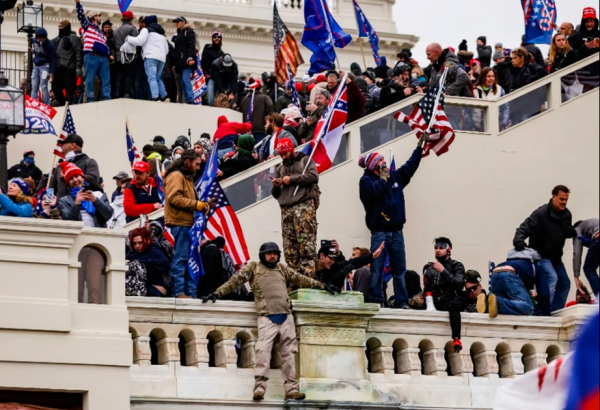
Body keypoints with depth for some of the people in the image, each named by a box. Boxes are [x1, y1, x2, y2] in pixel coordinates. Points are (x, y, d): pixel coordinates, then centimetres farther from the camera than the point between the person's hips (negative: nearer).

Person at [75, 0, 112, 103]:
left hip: (103, 58, 6)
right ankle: (90, 101, -7)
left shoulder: (101, 32, 30)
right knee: (90, 80, -7)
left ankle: (106, 101, -3)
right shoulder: (88, 26, 12)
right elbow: (81, 15, -1)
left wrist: (109, 54, 11)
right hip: (91, 57, -6)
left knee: (106, 80, -2)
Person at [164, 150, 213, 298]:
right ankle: (179, 291, -12)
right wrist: (196, 204, -19)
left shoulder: (188, 177, 25)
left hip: (189, 223, 10)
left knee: (191, 258, 9)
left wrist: (202, 205, 9)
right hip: (180, 223, -10)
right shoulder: (176, 176, -7)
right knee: (181, 257, -11)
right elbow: (174, 198, -20)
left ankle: (191, 292, 10)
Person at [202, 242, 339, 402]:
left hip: (286, 316, 4)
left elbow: (300, 279, 29)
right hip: (267, 317, -4)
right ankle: (260, 388, -21)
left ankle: (291, 389, 4)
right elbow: (235, 281, 5)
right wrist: (217, 293, -3)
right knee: (263, 351, -18)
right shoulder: (253, 268, 9)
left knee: (289, 353, 3)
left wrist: (322, 286, 32)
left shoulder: (282, 268, 20)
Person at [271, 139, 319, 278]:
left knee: (306, 245, -16)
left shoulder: (305, 161, 12)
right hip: (286, 209, 6)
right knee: (289, 248, -3)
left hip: (304, 205, -6)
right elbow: (276, 194, 29)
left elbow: (313, 176, -7)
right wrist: (276, 187, 5)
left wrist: (291, 179, -5)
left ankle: (307, 276, -21)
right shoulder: (280, 169, 28)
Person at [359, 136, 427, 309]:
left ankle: (401, 303, 4)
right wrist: (383, 179, -4)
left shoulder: (395, 177, 17)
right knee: (377, 270, -8)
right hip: (379, 233, -5)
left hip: (396, 232, 5)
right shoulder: (366, 180, 1)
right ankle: (375, 301, -8)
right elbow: (373, 191, -19)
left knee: (400, 270, 3)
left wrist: (420, 147, 27)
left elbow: (410, 166, 26)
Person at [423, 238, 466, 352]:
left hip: (450, 301, -5)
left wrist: (443, 271, -13)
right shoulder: (429, 268, 19)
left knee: (454, 305, -39)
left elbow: (459, 284, -9)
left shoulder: (456, 266, 8)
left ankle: (456, 339, -52)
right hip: (434, 302, 5)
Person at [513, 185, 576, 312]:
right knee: (552, 277, -26)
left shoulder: (566, 215, 1)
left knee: (564, 283, 9)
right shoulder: (541, 213, -22)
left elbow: (566, 232, 16)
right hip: (540, 255, -8)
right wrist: (519, 240, -48)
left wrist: (571, 232, -9)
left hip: (555, 256, 8)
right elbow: (524, 229, -27)